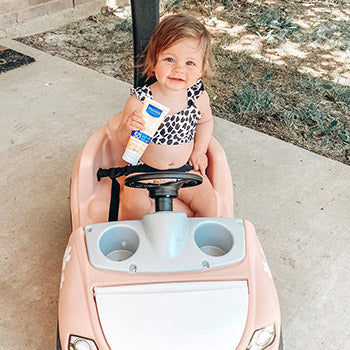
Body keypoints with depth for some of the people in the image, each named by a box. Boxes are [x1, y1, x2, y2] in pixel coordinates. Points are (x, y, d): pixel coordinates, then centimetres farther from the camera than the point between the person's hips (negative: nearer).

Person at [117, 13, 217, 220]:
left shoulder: (199, 97, -10)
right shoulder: (140, 100, -19)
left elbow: (205, 121, 13)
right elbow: (123, 140, -12)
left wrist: (199, 151, 3)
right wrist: (128, 128, -33)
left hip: (185, 168, 3)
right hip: (144, 170, -2)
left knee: (208, 203, -9)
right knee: (134, 205, -23)